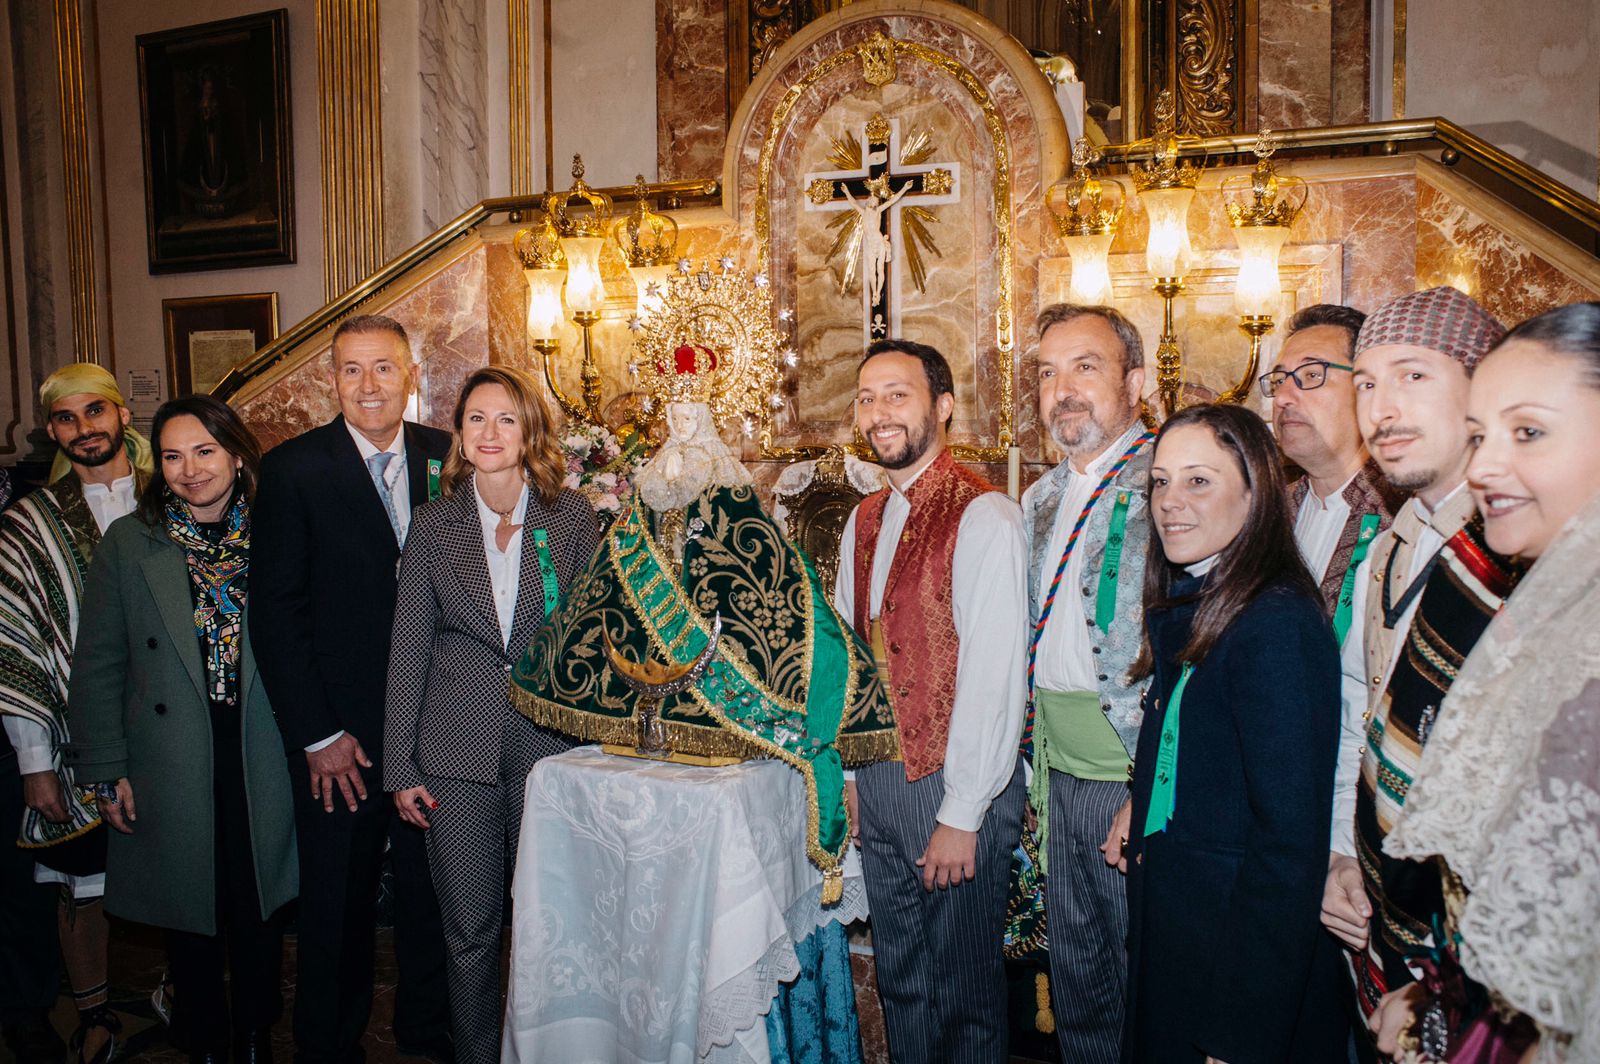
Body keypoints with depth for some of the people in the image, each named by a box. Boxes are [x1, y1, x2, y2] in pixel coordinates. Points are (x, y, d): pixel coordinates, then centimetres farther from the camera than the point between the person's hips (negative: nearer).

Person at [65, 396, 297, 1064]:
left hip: (260, 768, 1)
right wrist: (106, 772, -3)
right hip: (172, 776, 0)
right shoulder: (129, 543, -2)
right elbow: (97, 667, 0)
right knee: (190, 920, 13)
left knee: (258, 915, 12)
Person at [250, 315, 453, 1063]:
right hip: (340, 730, -2)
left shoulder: (448, 460, 2)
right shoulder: (292, 468, -5)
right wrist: (316, 734, -9)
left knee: (432, 890, 15)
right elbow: (276, 610, -6)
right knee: (337, 904, 11)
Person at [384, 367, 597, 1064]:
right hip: (457, 753, 1)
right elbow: (408, 650, 5)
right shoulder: (434, 525, 3)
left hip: (550, 745, 0)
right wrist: (400, 766, 2)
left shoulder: (573, 518, 1)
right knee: (469, 935, 8)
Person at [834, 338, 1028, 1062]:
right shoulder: (864, 522, 8)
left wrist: (961, 815, -17)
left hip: (954, 788, -7)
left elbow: (993, 675, -19)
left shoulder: (983, 517, -16)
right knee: (899, 975, 21)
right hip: (876, 783, 7)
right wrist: (847, 772, 10)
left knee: (964, 986, 11)